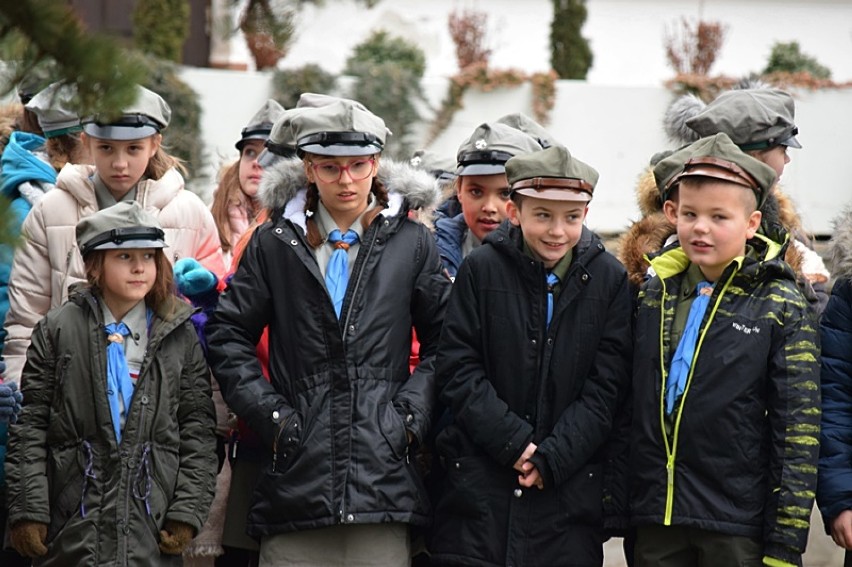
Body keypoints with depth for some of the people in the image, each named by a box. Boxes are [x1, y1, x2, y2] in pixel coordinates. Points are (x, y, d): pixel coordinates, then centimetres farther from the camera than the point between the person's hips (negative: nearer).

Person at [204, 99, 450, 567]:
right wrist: (268, 413, 0)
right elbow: (227, 335, 10)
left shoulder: (411, 243, 8)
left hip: (382, 467, 0)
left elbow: (444, 342, 11)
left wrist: (411, 413, -1)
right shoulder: (273, 243, 8)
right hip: (295, 471, 0)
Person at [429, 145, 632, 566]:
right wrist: (513, 441, -12)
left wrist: (553, 456, -10)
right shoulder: (481, 269, 0)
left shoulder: (609, 278, 3)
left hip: (568, 482, 1)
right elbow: (457, 369, -3)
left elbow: (606, 386, 0)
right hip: (479, 483, -1)